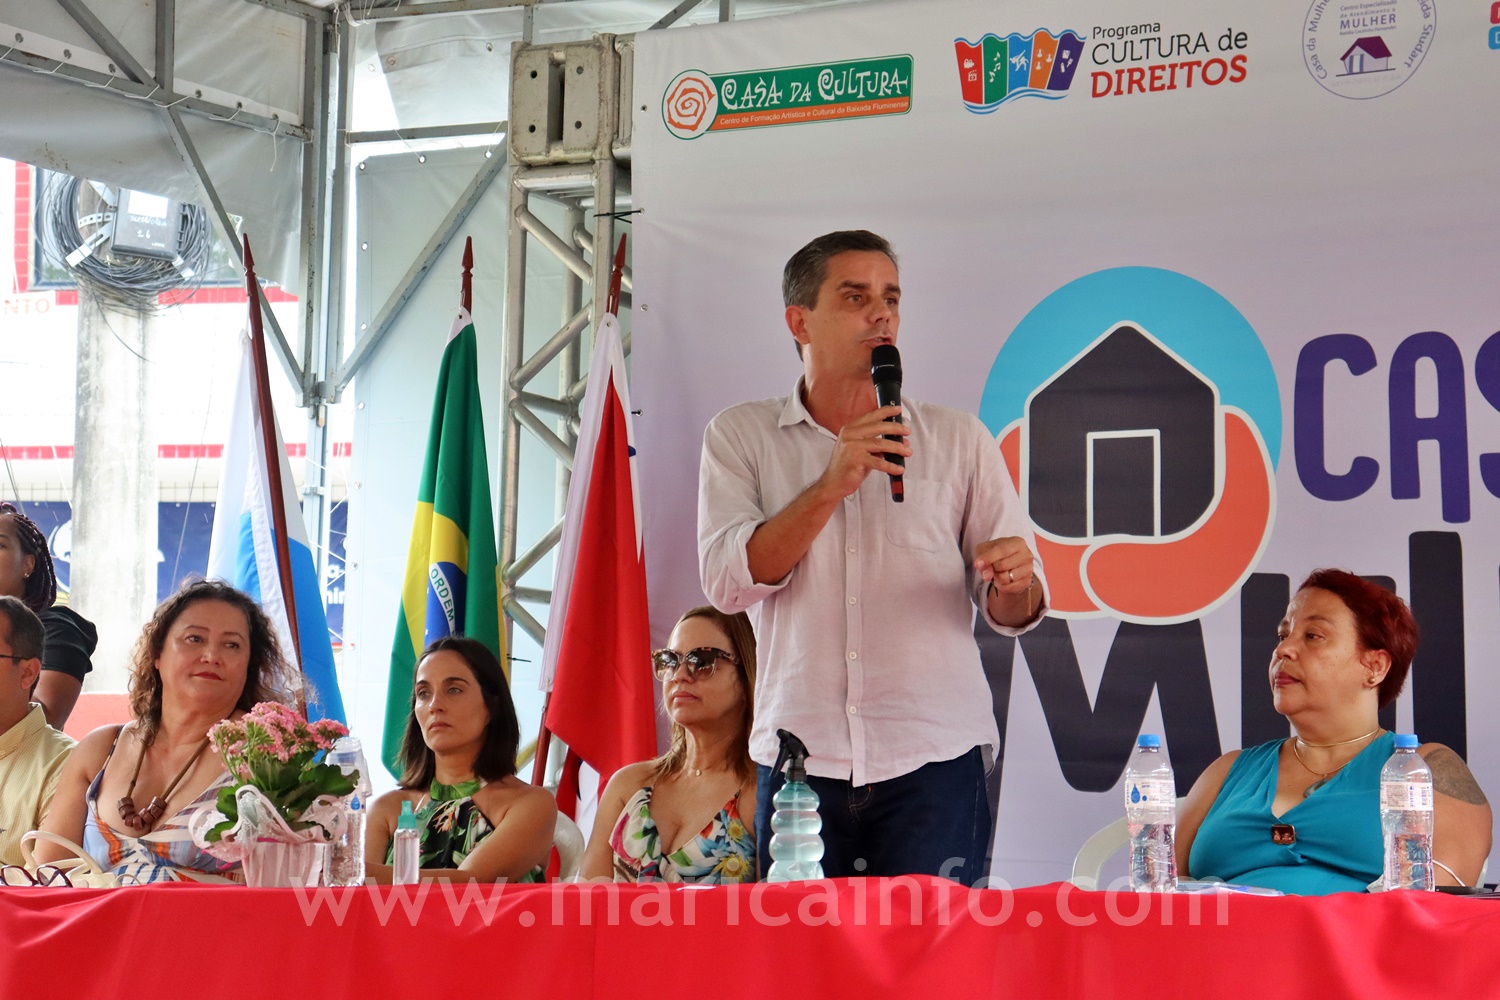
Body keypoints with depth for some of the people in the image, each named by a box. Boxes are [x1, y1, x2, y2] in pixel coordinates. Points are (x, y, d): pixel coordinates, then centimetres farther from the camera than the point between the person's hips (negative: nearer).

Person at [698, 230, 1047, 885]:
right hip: (798, 760, 0)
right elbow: (728, 582, -5)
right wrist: (830, 487, -15)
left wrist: (1013, 585, -14)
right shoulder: (740, 436, 9)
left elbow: (1012, 612, 10)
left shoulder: (960, 440, 11)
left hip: (935, 762, 1)